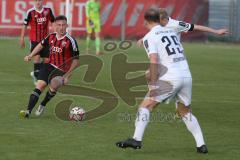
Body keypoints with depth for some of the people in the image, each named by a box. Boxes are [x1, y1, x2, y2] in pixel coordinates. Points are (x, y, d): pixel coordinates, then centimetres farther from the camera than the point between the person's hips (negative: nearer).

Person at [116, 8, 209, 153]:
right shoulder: (171, 31, 17)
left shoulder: (149, 37, -3)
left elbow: (154, 62, -15)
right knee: (185, 111, 18)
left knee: (146, 105, 2)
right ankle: (201, 144, 11)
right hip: (187, 76, 6)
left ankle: (137, 139, -7)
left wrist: (153, 85, -15)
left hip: (171, 79, -6)